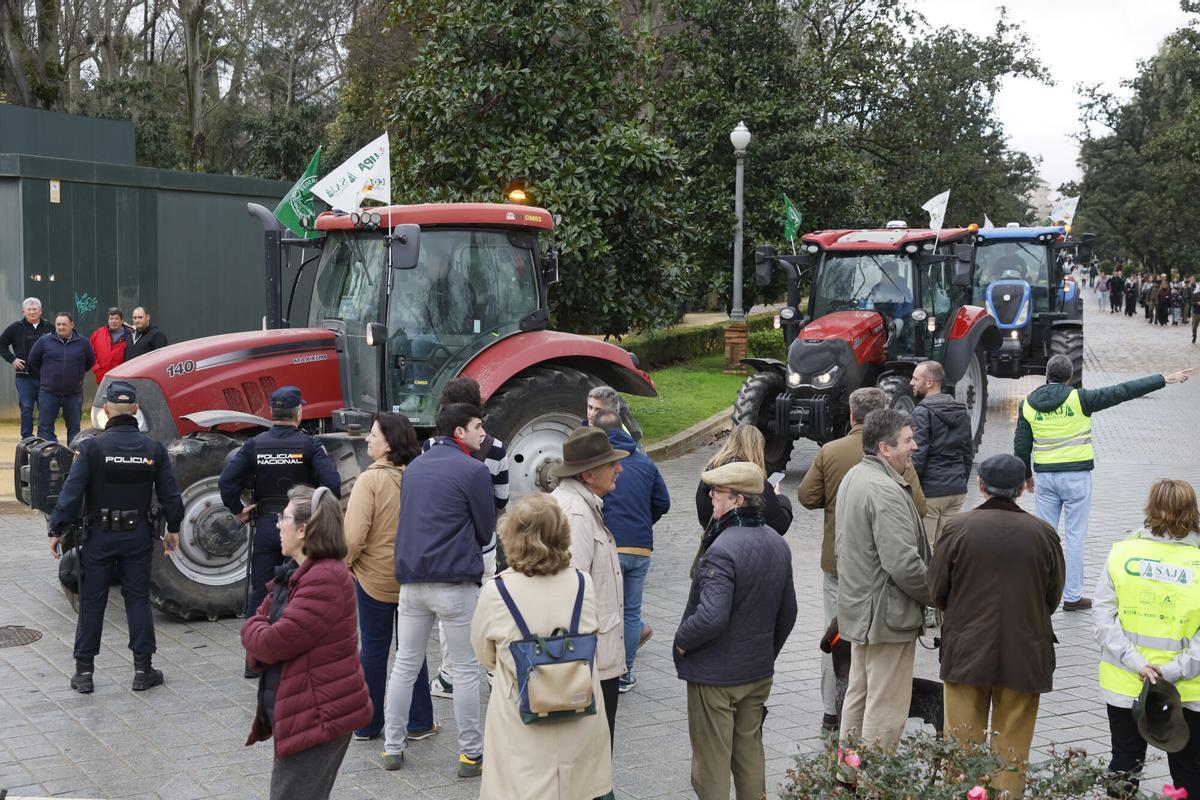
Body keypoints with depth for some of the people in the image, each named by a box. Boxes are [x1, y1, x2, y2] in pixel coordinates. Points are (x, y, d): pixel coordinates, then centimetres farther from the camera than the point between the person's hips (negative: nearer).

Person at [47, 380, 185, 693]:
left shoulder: (92, 448, -12)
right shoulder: (153, 449, -4)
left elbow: (71, 492, -13)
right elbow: (170, 495, 1)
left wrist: (57, 530, -4)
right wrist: (173, 529, 13)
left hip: (100, 536, -2)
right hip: (138, 536, 2)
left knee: (92, 602, 8)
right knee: (138, 599, 10)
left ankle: (84, 671, 13)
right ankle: (143, 669, 11)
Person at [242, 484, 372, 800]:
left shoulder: (326, 581, -23)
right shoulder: (295, 573, 12)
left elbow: (272, 643, -24)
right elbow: (260, 620, 11)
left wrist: (253, 629, -3)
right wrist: (259, 643, -11)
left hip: (319, 718, -10)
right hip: (299, 714, 10)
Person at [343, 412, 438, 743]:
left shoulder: (370, 479, -19)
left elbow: (354, 536, -22)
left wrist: (347, 561, -3)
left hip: (374, 577, -3)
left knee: (374, 650, 11)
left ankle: (368, 725, 22)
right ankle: (419, 723, 22)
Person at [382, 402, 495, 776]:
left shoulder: (413, 467, 12)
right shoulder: (473, 470, -9)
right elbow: (486, 531, -3)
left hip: (411, 580, 6)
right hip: (456, 583, -6)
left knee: (405, 665, 15)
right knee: (465, 670, 4)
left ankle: (393, 748, 21)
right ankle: (471, 754, 10)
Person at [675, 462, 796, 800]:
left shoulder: (723, 550, -25)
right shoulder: (778, 546, 3)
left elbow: (711, 617, -31)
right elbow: (787, 612, 12)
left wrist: (681, 641, -13)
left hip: (715, 674, -8)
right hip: (759, 672, 8)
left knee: (712, 760, 5)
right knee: (750, 752, 19)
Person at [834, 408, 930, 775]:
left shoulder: (854, 477, 9)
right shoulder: (886, 491, -24)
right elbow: (904, 564, -27)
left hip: (858, 608, 11)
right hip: (887, 614, -11)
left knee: (858, 693, 21)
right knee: (885, 706, -1)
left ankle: (849, 771, 32)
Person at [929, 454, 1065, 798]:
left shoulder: (957, 528, -10)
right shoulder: (1044, 534, -5)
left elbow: (937, 592, -4)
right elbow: (1053, 598, 5)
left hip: (966, 652, -1)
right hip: (1025, 654, 1)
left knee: (963, 745, 11)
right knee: (1012, 748, 12)